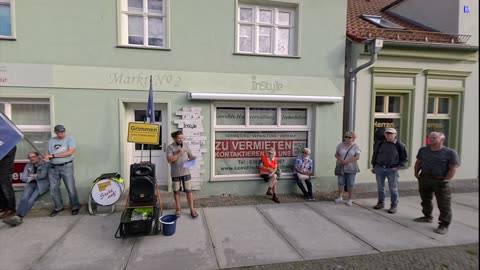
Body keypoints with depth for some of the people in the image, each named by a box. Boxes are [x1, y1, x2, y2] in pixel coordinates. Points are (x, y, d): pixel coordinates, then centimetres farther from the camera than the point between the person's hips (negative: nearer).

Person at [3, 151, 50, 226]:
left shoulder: (45, 164, -7)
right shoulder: (28, 165, 11)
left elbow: (43, 175, -19)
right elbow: (23, 177, 7)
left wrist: (33, 175, -2)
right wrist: (32, 178, -11)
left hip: (42, 185, -5)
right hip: (31, 184, 5)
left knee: (31, 200, -24)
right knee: (24, 198, -22)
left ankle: (19, 217, -31)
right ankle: (18, 217, -34)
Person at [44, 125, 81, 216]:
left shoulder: (70, 139, -4)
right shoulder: (51, 141, 12)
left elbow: (70, 152, -15)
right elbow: (47, 152, 17)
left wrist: (53, 155, -13)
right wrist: (46, 157, -8)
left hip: (66, 166, -5)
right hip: (53, 168, 5)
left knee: (71, 188, -2)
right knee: (53, 189, 9)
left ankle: (75, 207, 12)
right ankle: (58, 207, 25)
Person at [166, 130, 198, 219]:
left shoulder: (185, 145, 5)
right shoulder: (170, 147, -7)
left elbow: (190, 155, 11)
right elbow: (169, 160, -17)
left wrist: (193, 158, -11)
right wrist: (179, 153, -21)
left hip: (186, 172, 2)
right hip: (175, 174, -2)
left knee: (189, 191, 4)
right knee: (176, 191, 11)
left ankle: (192, 209, 13)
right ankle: (178, 209, 27)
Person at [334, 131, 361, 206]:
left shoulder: (355, 146, -2)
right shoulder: (340, 145, 7)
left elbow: (357, 157, -9)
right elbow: (336, 154, 9)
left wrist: (347, 161, -17)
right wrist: (340, 159, -12)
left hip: (351, 168, -2)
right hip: (341, 168, 2)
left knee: (350, 184, 3)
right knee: (340, 183, 3)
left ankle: (350, 199, 12)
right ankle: (340, 197, 16)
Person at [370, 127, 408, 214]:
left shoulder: (400, 146, -3)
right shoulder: (379, 144, 6)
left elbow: (404, 159, 2)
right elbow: (375, 155, 15)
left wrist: (398, 167, -9)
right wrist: (374, 166, 11)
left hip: (392, 170, -3)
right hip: (379, 169, 3)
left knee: (393, 189, 4)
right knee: (380, 187, 12)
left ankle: (394, 206, 16)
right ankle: (381, 203, 26)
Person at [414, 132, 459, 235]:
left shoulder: (450, 153, -9)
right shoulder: (423, 150, 7)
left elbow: (453, 169, -11)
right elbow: (418, 162, 16)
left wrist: (445, 180, -15)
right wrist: (416, 173, 7)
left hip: (440, 181, -5)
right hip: (424, 179, 5)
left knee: (444, 204, -1)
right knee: (425, 200, 17)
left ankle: (444, 225, 8)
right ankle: (427, 217, 34)